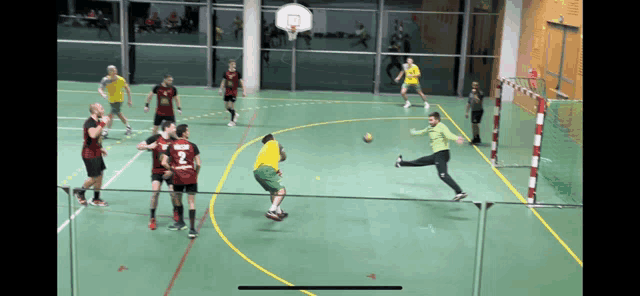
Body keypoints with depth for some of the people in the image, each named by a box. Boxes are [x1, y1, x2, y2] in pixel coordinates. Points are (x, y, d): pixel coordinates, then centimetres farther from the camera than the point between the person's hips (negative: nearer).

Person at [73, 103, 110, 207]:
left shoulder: (97, 121, 8)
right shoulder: (89, 122, -21)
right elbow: (93, 134, -42)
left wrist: (100, 148, 18)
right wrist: (103, 123, -37)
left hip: (96, 153, 9)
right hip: (89, 154, -9)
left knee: (100, 175, 11)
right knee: (94, 178, -1)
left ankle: (96, 199, 22)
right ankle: (80, 192, 23)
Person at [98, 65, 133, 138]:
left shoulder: (121, 80, -17)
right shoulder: (106, 79, -14)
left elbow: (127, 88, -3)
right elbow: (100, 89, -23)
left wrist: (130, 100, -3)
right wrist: (103, 94, -45)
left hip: (119, 99, -4)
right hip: (111, 100, 4)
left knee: (111, 114, -14)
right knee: (119, 114, 19)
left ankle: (106, 131, -9)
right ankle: (128, 126, 38)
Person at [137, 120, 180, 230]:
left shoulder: (175, 141, -2)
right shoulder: (155, 138, -7)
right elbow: (139, 146, -5)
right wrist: (148, 146, -25)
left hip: (169, 171, 2)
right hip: (157, 171, -2)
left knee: (174, 192, -6)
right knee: (155, 191, -16)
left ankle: (176, 211, 28)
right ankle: (152, 219, -2)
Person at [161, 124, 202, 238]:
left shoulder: (171, 146, 1)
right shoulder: (192, 146, -4)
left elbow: (164, 163, -2)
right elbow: (198, 164, -5)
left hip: (178, 178, 1)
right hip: (191, 177, -1)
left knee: (177, 200, 22)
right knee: (191, 202, 2)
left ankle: (181, 222, 37)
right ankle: (192, 229, -1)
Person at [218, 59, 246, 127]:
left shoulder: (237, 73, -6)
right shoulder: (226, 73, 2)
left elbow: (241, 82, -2)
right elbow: (223, 82, 10)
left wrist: (244, 91, -8)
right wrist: (220, 89, -1)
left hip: (234, 92, -4)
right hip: (227, 92, 4)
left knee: (231, 106, -9)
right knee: (226, 107, 7)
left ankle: (232, 121, 2)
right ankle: (235, 114, 33)